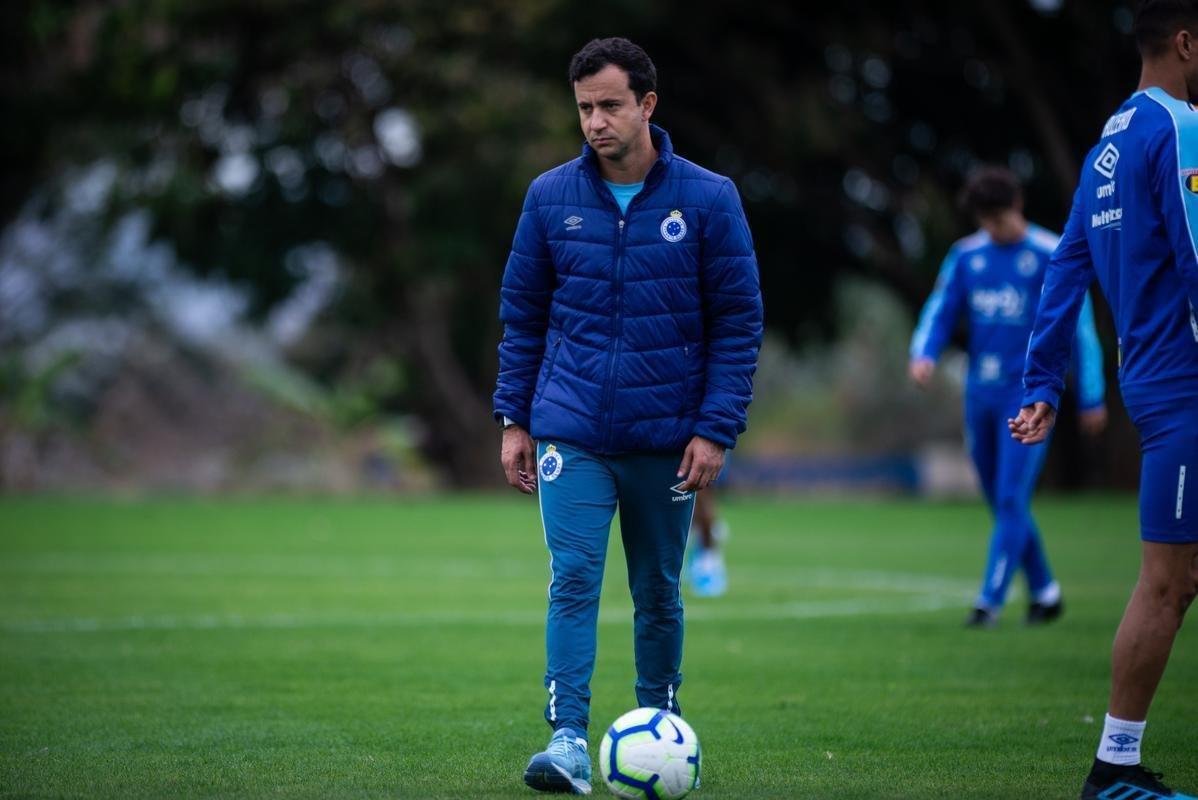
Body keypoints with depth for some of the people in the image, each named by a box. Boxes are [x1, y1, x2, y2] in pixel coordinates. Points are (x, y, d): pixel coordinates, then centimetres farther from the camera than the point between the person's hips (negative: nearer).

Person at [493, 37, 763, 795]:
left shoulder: (708, 199, -5)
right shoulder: (551, 197, 1)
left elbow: (739, 321, -3)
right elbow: (522, 315, 9)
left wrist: (716, 429, -9)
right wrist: (515, 420, 4)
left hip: (665, 439, 0)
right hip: (570, 433, 0)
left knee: (658, 592, 10)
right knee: (573, 581, -12)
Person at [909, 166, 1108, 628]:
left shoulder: (1053, 256, -5)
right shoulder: (966, 256, 8)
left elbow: (1080, 328, -2)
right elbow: (940, 312, 10)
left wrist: (1092, 398, -1)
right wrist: (924, 354, -12)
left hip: (1029, 394, -5)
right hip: (981, 395, 5)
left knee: (1011, 501, -13)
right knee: (1003, 505, 10)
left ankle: (990, 601, -12)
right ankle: (1044, 593, 25)